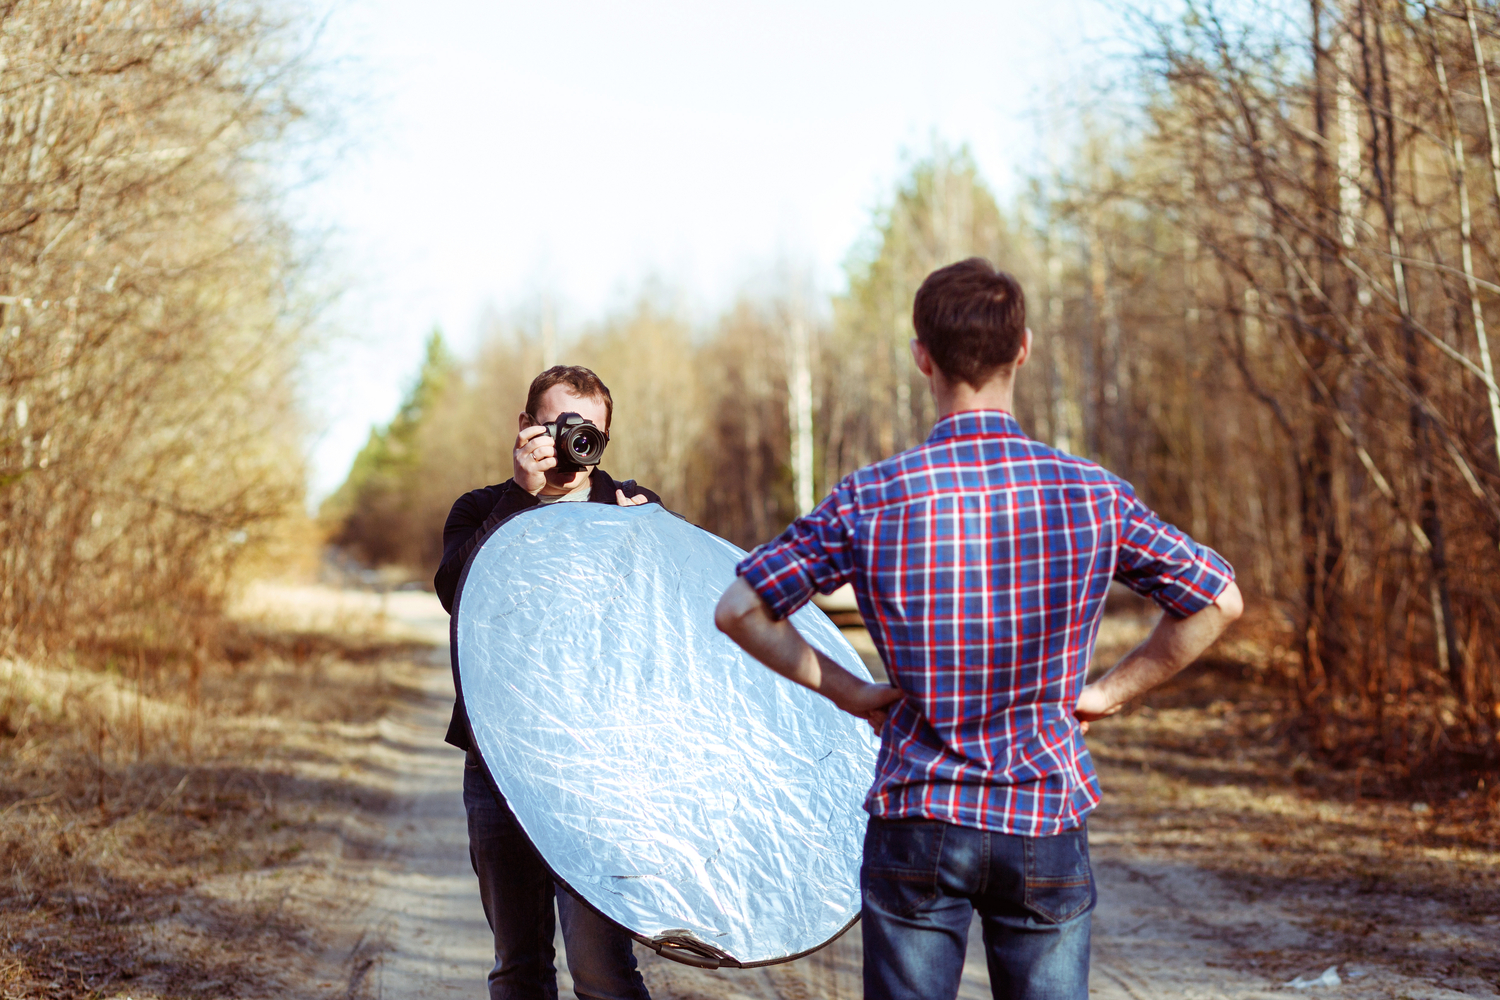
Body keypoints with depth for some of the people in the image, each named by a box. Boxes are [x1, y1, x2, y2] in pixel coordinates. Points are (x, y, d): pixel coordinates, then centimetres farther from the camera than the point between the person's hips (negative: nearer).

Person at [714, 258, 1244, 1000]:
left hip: (917, 821, 0)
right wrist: (1107, 693, 6)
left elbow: (739, 610, -4)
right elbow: (1218, 603, 1)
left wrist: (847, 690, 3)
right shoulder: (1092, 495, -6)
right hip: (1047, 825, 1)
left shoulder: (870, 499, -8)